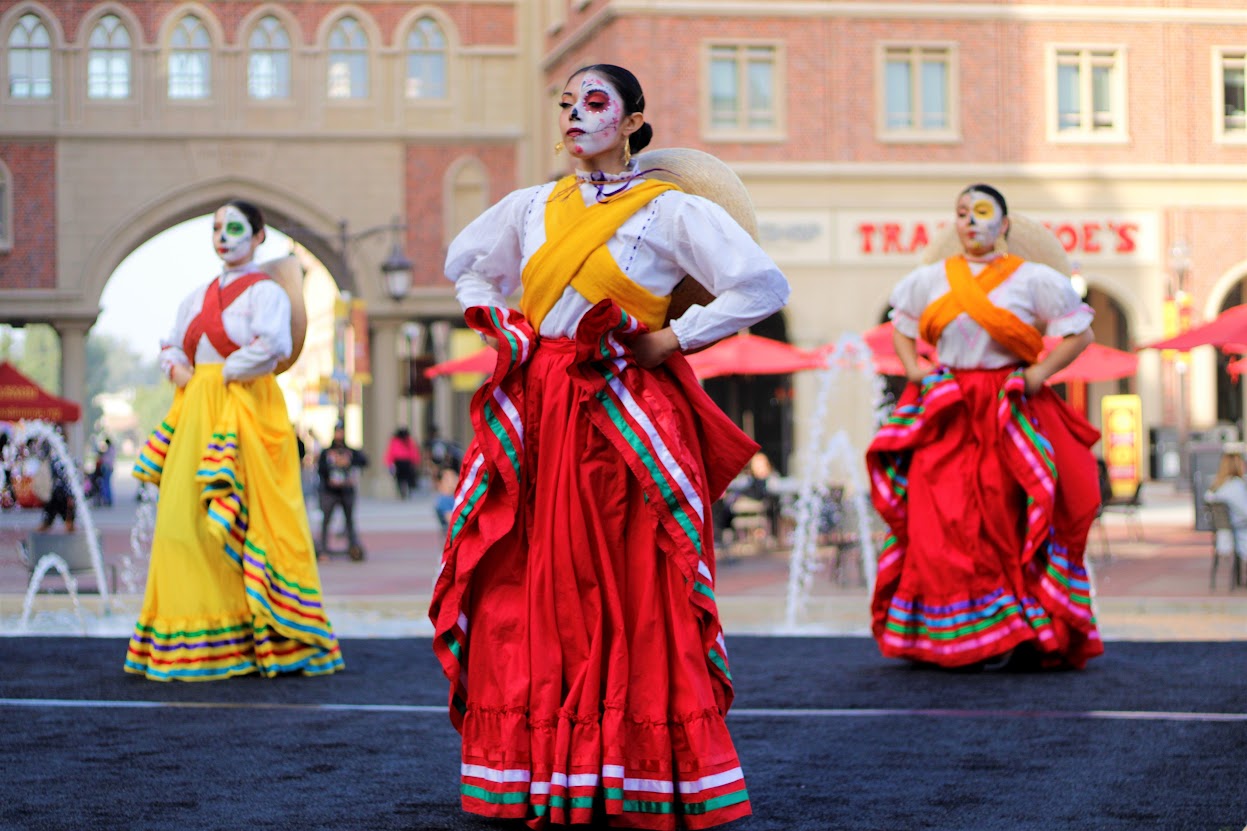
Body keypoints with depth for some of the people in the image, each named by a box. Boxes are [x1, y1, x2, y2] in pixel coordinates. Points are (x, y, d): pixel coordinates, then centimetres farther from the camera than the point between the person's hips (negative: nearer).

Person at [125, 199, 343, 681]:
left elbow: (272, 346, -18)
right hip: (198, 416, 7)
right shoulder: (199, 297, 20)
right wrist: (177, 369, 5)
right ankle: (197, 640, 6)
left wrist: (225, 374, -11)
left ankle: (257, 637, -8)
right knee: (185, 520, 2)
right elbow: (172, 344, 26)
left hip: (245, 414, -7)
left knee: (242, 524, -11)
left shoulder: (265, 292, -2)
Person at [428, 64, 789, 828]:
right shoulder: (533, 207, 14)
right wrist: (496, 324, 15)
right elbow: (466, 264, 31)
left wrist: (674, 340, -8)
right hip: (534, 415, 5)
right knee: (531, 588, 2)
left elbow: (765, 285, -10)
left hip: (624, 419, -4)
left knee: (631, 592, -7)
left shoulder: (670, 212, -1)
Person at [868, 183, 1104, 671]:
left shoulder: (1032, 279, 2)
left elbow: (1079, 334, 4)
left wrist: (1038, 374, -7)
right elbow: (901, 329, 25)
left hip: (1008, 411, -3)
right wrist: (913, 372, 8)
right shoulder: (930, 280, 12)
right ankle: (949, 636, 1)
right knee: (941, 519, -5)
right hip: (946, 411, 3)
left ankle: (1007, 636, -3)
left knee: (1006, 517, -7)